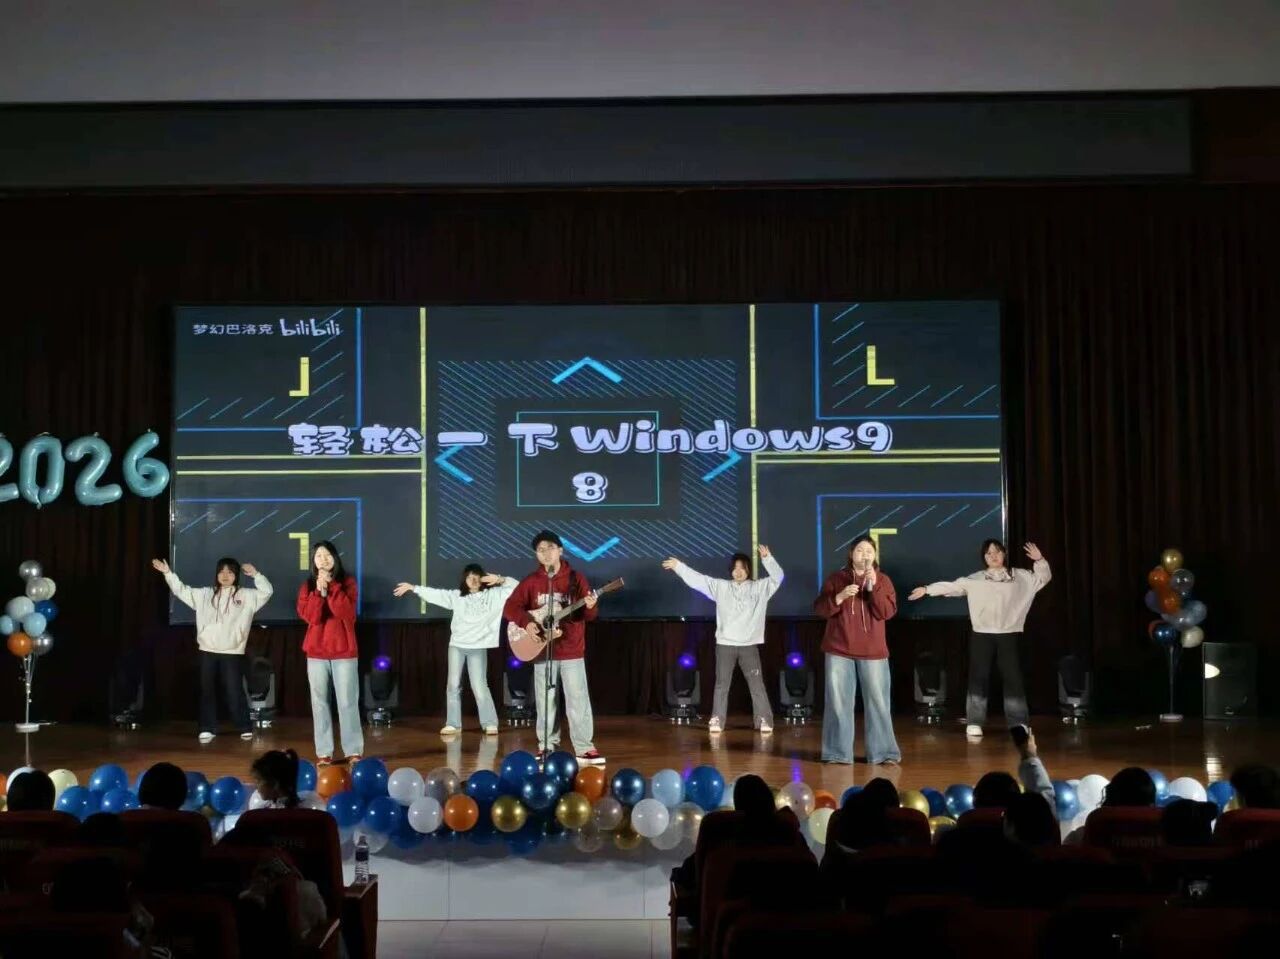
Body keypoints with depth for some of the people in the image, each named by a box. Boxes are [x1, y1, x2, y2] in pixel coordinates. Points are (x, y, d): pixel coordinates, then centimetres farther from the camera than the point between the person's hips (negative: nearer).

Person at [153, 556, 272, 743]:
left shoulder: (246, 596, 2)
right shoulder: (205, 594, 11)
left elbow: (266, 591, -5)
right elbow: (181, 590, 13)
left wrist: (256, 574, -16)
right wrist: (168, 573, 4)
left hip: (232, 653, -3)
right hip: (207, 652, 3)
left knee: (234, 692, -1)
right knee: (207, 691, 7)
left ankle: (245, 728, 12)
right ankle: (208, 729, 16)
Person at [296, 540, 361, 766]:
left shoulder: (347, 582, 2)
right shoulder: (307, 586, 6)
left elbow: (345, 612, -14)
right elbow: (310, 617, -8)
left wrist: (331, 586, -16)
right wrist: (319, 591, -18)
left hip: (344, 650, -2)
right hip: (316, 652, 2)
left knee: (348, 701, -2)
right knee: (320, 702, 2)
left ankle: (353, 750, 3)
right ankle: (323, 752, 7)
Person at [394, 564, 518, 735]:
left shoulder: (494, 594, 2)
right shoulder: (457, 596, 9)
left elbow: (516, 587, -3)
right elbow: (435, 594, 6)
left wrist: (500, 580, -16)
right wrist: (412, 588, 2)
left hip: (478, 647, -3)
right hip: (457, 645, 3)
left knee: (479, 686, -7)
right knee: (453, 685, 3)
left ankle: (490, 723, 3)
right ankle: (453, 723, 10)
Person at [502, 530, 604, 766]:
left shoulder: (575, 578, 0)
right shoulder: (531, 581, 3)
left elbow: (588, 615, -2)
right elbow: (510, 607, 1)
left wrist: (590, 607, -25)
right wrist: (526, 623, -16)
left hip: (572, 651, -1)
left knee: (578, 701, -4)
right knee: (545, 703, 6)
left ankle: (585, 749, 2)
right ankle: (546, 748, 16)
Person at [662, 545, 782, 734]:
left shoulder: (759, 587, 4)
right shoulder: (721, 586, 6)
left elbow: (778, 577, -7)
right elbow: (697, 579, 4)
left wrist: (767, 558, -20)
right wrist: (678, 566, 0)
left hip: (749, 645, -1)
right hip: (725, 644, 1)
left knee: (757, 684, 0)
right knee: (722, 684, 5)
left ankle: (764, 721, 3)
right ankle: (717, 721, 9)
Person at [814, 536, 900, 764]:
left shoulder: (882, 580, 4)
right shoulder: (836, 578, 6)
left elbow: (887, 612, -8)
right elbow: (819, 609, 0)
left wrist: (873, 586, -17)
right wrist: (839, 596, -16)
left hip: (872, 652, 0)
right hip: (839, 650, 0)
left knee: (878, 702, 0)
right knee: (838, 702, 1)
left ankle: (883, 752, 7)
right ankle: (838, 752, 9)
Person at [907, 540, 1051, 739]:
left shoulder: (1020, 577, 9)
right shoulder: (975, 580, 4)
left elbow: (1043, 578, 12)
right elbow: (952, 586, -1)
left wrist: (1040, 560, -6)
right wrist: (927, 589, -10)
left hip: (1008, 635, 1)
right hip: (982, 635, -1)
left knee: (1012, 678, 3)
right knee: (978, 678, -1)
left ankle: (1019, 725, 11)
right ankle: (974, 724, 2)